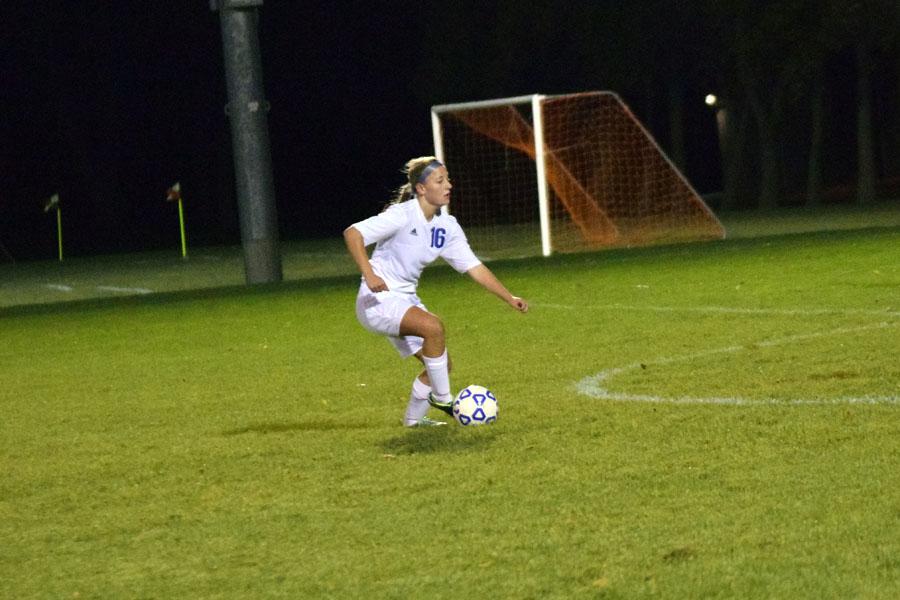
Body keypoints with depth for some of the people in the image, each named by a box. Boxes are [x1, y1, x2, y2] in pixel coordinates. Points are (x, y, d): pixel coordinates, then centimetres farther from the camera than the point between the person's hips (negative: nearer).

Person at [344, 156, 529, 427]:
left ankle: (414, 419, 26)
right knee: (433, 326, -31)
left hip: (406, 301, 8)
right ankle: (442, 399, -16)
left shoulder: (447, 226, 3)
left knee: (442, 363, 5)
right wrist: (369, 274, -37)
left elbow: (474, 267, 7)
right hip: (378, 300, -8)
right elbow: (352, 233, -25)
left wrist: (509, 298, 2)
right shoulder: (402, 215, -19)